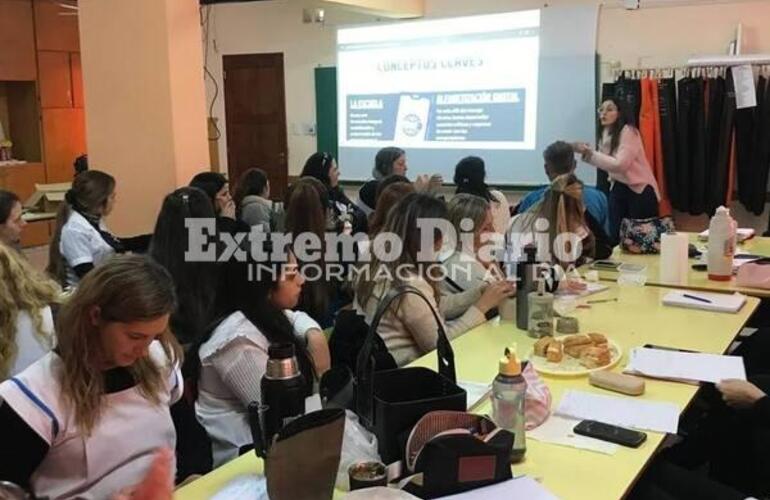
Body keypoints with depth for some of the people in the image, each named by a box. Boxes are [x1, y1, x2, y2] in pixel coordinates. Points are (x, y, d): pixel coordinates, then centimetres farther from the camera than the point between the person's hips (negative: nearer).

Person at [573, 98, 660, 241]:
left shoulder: (628, 131, -18)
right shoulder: (605, 134, 6)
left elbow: (620, 164, -28)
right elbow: (606, 162, 4)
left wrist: (590, 153, -29)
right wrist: (587, 152, -11)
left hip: (640, 190, -7)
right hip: (618, 188, 7)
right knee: (615, 234, 5)